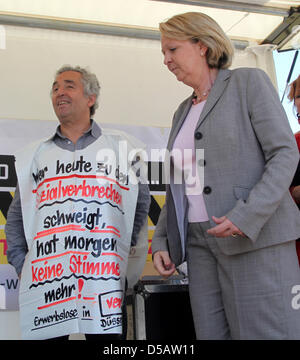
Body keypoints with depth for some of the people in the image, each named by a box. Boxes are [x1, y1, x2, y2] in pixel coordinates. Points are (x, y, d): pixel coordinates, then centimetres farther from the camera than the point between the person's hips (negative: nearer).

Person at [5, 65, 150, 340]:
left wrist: (124, 247, 7)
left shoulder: (121, 147, 9)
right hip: (43, 284, 2)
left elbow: (142, 204, 14)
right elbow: (16, 217, 18)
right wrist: (21, 264, 8)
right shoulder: (35, 155, 15)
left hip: (104, 286, -1)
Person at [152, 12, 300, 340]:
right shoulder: (182, 112, 21)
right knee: (211, 333, 4)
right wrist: (160, 241, 8)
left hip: (256, 238, -6)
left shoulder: (249, 82, 2)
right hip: (200, 242, 6)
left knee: (267, 332, -7)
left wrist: (247, 215, -20)